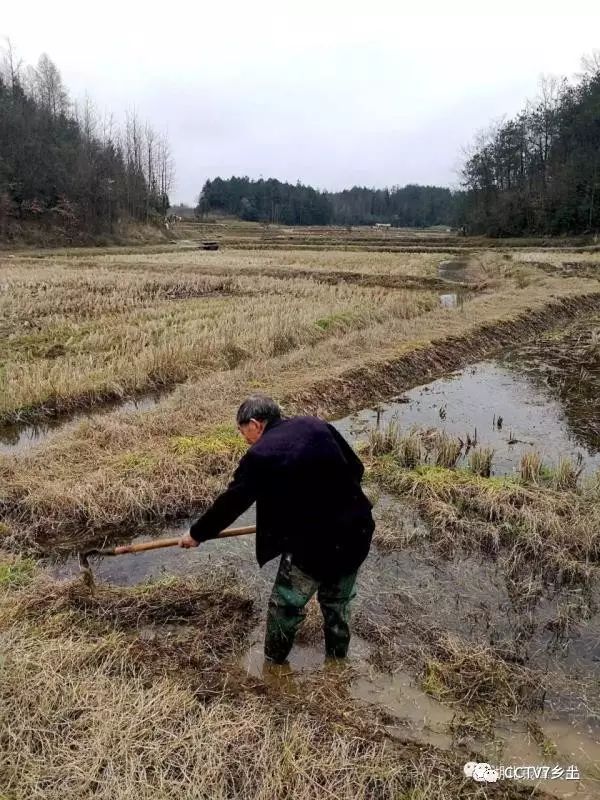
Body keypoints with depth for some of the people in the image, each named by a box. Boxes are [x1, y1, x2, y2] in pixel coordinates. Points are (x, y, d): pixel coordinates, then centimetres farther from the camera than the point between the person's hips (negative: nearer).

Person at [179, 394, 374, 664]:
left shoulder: (259, 456, -10)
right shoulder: (317, 425, 3)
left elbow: (230, 504, -2)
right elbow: (356, 468, 9)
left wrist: (196, 534, 13)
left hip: (312, 545, -6)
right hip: (357, 532, 6)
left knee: (285, 608, 19)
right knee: (338, 604, 28)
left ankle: (274, 665, 38)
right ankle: (337, 660, 46)